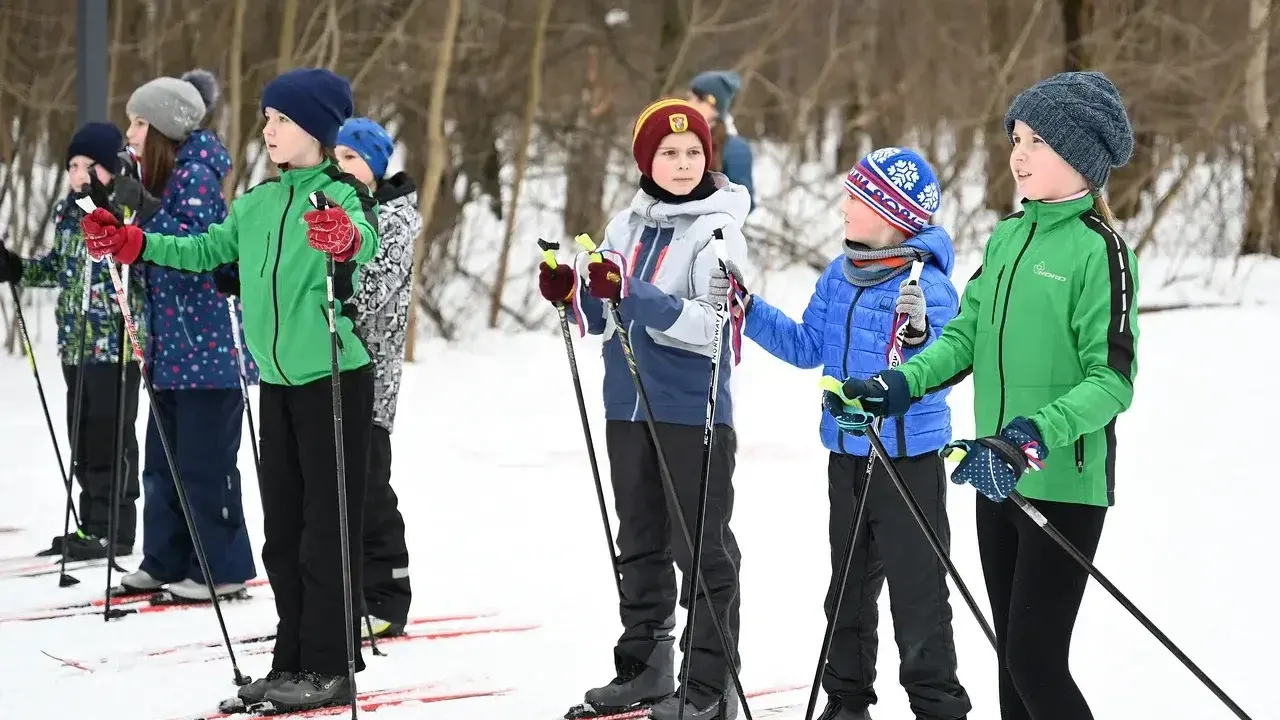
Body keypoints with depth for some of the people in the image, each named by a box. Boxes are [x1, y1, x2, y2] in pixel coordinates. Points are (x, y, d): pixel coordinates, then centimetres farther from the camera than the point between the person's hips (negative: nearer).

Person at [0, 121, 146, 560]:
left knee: (110, 436, -3)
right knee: (83, 437, 12)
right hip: (75, 343, 8)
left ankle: (115, 529, 4)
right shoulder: (67, 212, 11)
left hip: (116, 342, -8)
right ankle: (93, 525, 21)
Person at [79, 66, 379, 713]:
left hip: (336, 377, -7)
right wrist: (131, 244, 7)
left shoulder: (344, 196, -11)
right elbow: (206, 251, 16)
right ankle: (292, 661, 19)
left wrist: (346, 240, -54)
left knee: (329, 524, -3)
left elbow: (367, 242, -32)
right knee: (282, 524, 11)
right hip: (277, 381, 7)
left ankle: (329, 667, 3)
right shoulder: (257, 202, 11)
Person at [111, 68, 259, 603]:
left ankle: (222, 568, 3)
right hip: (173, 345, 10)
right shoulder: (164, 174, 16)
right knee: (163, 457, 13)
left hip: (208, 344, -10)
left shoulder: (198, 173, -12)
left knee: (206, 461, -4)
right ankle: (165, 562, 20)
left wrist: (147, 210, -24)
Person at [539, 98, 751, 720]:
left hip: (694, 412, -6)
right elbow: (604, 319, 15)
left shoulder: (718, 230, -10)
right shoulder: (627, 225, 8)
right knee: (639, 542, 15)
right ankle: (643, 664, 27)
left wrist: (636, 297, -29)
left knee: (702, 548, 0)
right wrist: (572, 295, -5)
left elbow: (714, 328, -21)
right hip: (628, 409, 6)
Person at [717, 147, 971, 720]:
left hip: (908, 455, -8)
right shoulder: (839, 276, 5)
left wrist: (918, 336, -43)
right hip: (847, 452, 8)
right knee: (849, 583, 17)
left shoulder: (926, 285, -17)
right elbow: (807, 348, 13)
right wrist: (749, 309, 7)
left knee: (916, 588, -1)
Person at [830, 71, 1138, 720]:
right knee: (1014, 657, 14)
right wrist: (902, 383, -5)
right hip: (998, 479, 7)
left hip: (1064, 484, -7)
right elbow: (966, 337, 11)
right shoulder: (1006, 239, 11)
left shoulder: (1099, 250, -11)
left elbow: (1112, 379, -16)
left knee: (1036, 662, -9)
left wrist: (1042, 431, -29)